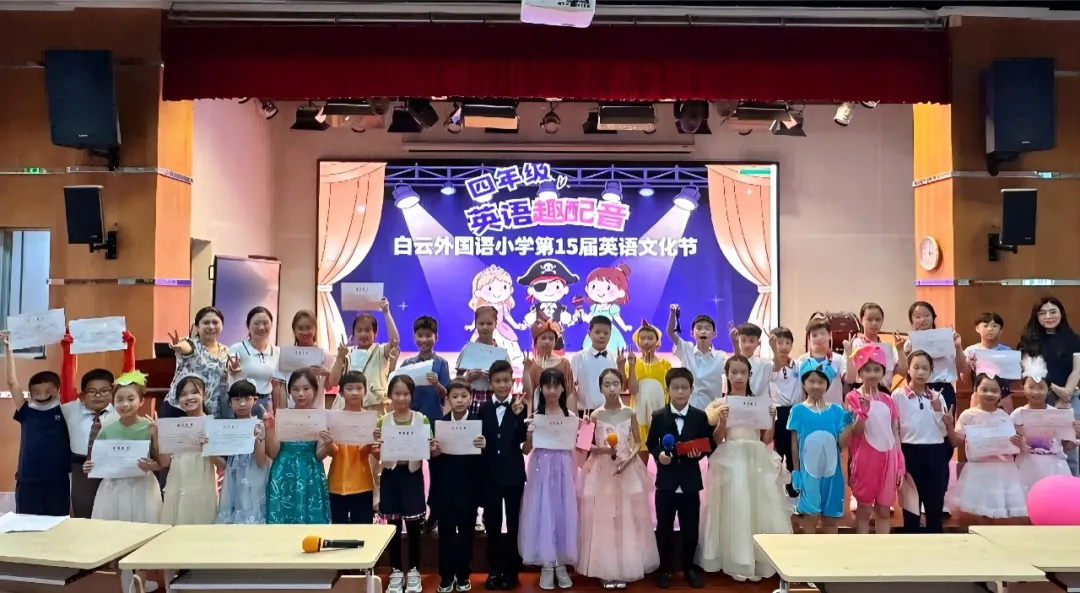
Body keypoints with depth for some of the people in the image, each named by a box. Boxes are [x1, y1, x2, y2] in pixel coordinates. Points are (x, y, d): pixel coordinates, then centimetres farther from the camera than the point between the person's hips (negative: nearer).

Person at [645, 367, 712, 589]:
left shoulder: (700, 417, 1)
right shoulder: (658, 417, 0)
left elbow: (709, 445, 3)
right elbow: (650, 444, 4)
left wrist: (698, 453, -17)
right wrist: (658, 455, -15)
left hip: (690, 482, 0)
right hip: (666, 481, 0)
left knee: (690, 529, 9)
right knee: (664, 528, 8)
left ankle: (689, 568, 26)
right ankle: (665, 569, 22)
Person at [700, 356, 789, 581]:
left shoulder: (760, 402, 8)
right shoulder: (720, 404, 2)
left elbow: (766, 440, 8)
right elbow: (717, 440, 0)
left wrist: (772, 421, -8)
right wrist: (722, 421, -16)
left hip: (757, 462, 2)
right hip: (731, 462, -2)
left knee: (759, 509, 3)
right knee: (734, 510, -3)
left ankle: (758, 561, 14)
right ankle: (735, 563, 6)